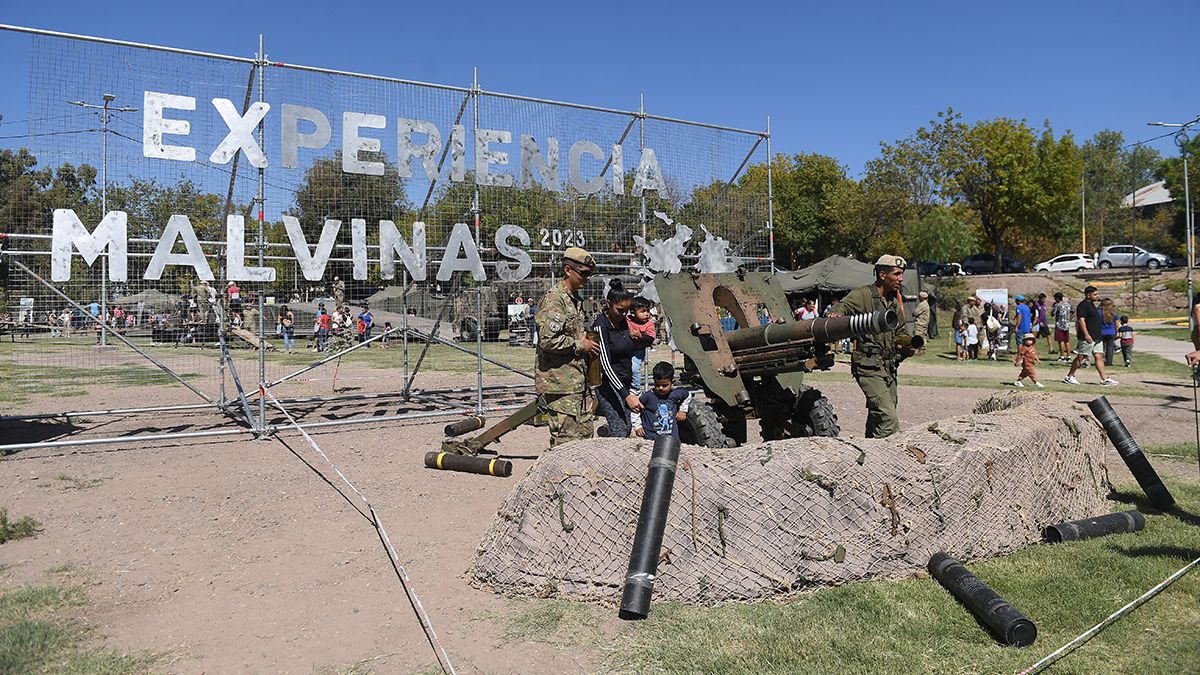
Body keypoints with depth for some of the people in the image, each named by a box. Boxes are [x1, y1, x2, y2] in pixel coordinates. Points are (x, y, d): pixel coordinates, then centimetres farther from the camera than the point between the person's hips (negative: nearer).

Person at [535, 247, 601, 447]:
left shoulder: (576, 300, 18)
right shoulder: (554, 299, -13)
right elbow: (548, 340, -24)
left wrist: (587, 342, 13)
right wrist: (580, 345, -13)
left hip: (578, 382, 10)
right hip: (560, 385, -10)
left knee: (585, 434, 13)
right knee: (566, 440, -7)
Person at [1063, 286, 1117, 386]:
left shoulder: (1091, 304, 18)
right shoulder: (1083, 305, -12)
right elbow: (1081, 320, -21)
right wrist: (1086, 334, -26)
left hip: (1096, 337, 9)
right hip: (1087, 338, -9)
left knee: (1099, 357, 4)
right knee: (1081, 357, -4)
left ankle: (1104, 378, 2)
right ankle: (1069, 377, 5)